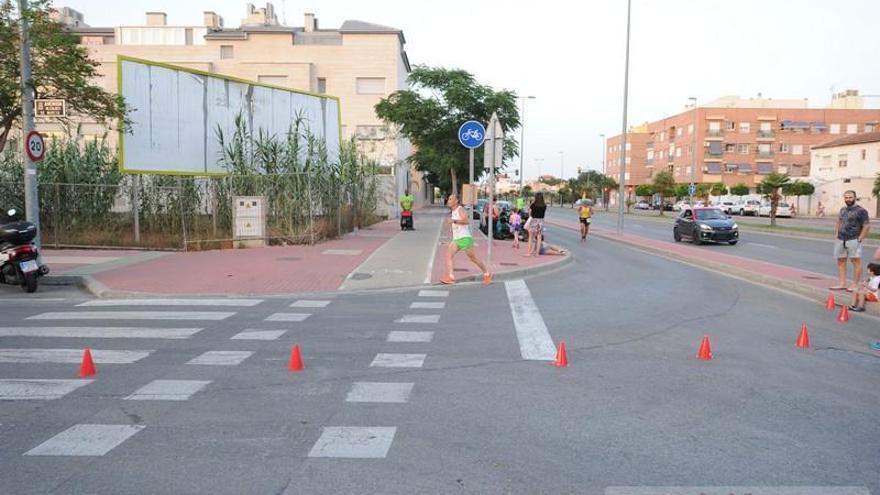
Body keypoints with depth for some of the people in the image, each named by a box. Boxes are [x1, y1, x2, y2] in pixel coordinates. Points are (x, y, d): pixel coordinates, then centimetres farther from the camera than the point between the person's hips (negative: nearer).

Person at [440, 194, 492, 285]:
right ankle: (450, 277, -19)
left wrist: (454, 221, -31)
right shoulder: (453, 211, 16)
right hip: (456, 240, 8)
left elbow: (466, 221, -28)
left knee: (473, 258, 3)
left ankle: (487, 274, 20)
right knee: (448, 255, -12)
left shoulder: (460, 209, -11)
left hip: (465, 238, -8)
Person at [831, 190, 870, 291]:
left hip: (853, 240, -7)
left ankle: (855, 285, -3)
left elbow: (866, 226, -9)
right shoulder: (842, 210, 16)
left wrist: (860, 239, -13)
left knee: (856, 261, -5)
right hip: (840, 240, 7)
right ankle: (841, 284, 13)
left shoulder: (861, 210, -5)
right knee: (841, 261, 8)